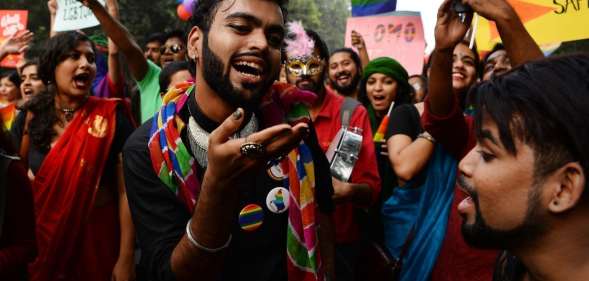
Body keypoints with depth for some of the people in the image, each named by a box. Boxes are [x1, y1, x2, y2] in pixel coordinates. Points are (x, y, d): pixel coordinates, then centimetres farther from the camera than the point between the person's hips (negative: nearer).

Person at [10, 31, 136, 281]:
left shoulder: (110, 116, -11)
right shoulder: (31, 117, -2)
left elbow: (126, 191, -12)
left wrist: (126, 259, -14)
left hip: (98, 237, -3)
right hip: (43, 238, 3)